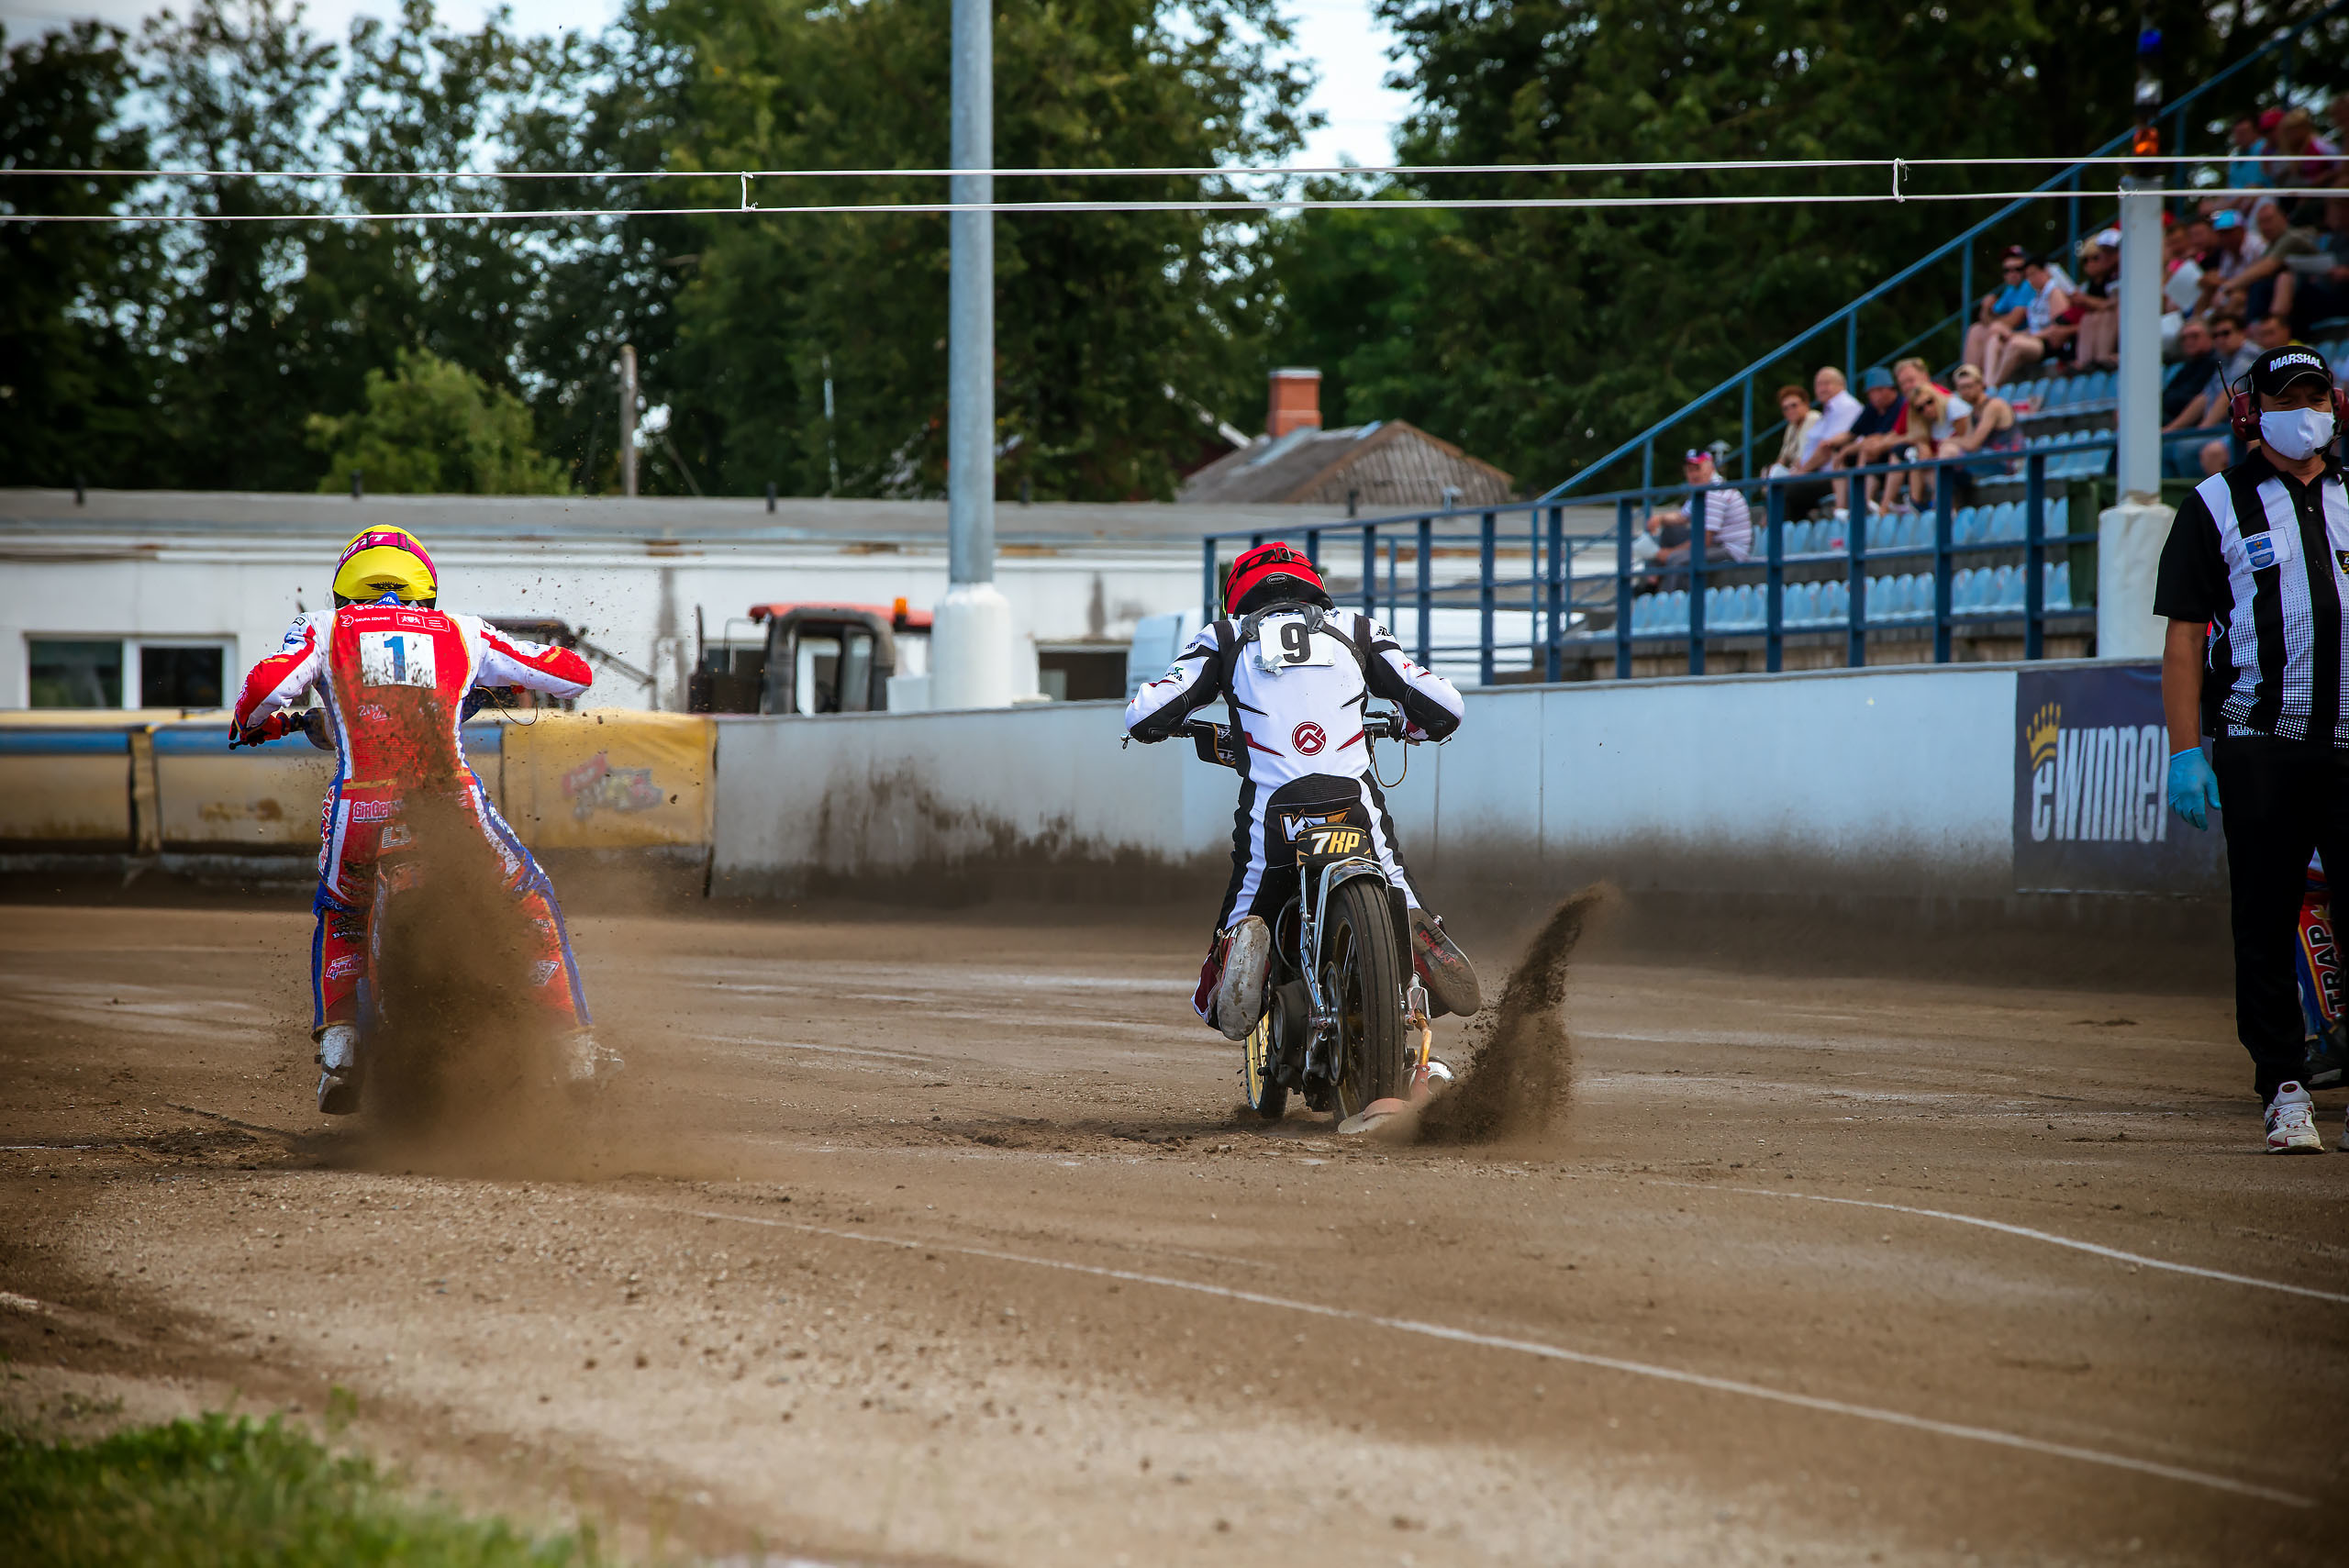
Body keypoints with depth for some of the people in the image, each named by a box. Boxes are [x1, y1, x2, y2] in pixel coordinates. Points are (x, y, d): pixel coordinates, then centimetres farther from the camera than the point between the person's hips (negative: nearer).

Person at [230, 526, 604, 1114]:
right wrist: (515, 675, 43)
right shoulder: (461, 632, 21)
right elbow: (574, 673, 21)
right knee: (533, 904, 25)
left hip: (362, 811, 0)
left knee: (340, 921, 30)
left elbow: (268, 685, -1)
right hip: (454, 798, 0)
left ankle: (337, 1049, 11)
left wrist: (254, 724, 23)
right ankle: (575, 1048, 18)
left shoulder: (326, 629, 17)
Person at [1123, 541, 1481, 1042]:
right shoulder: (1356, 630, 19)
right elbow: (1443, 708, 14)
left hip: (1269, 824, 0)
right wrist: (1409, 728, 38)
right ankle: (1413, 929, -18)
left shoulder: (1225, 637, 16)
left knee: (1217, 1000, 14)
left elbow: (1145, 717, 6)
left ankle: (1244, 942, -23)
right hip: (1358, 811, 0)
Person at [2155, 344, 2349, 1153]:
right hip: (2261, 746, -2)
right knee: (2266, 925, -3)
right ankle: (2284, 1090, 1)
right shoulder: (2217, 505, 6)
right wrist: (2186, 752, -8)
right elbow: (2185, 634, 2)